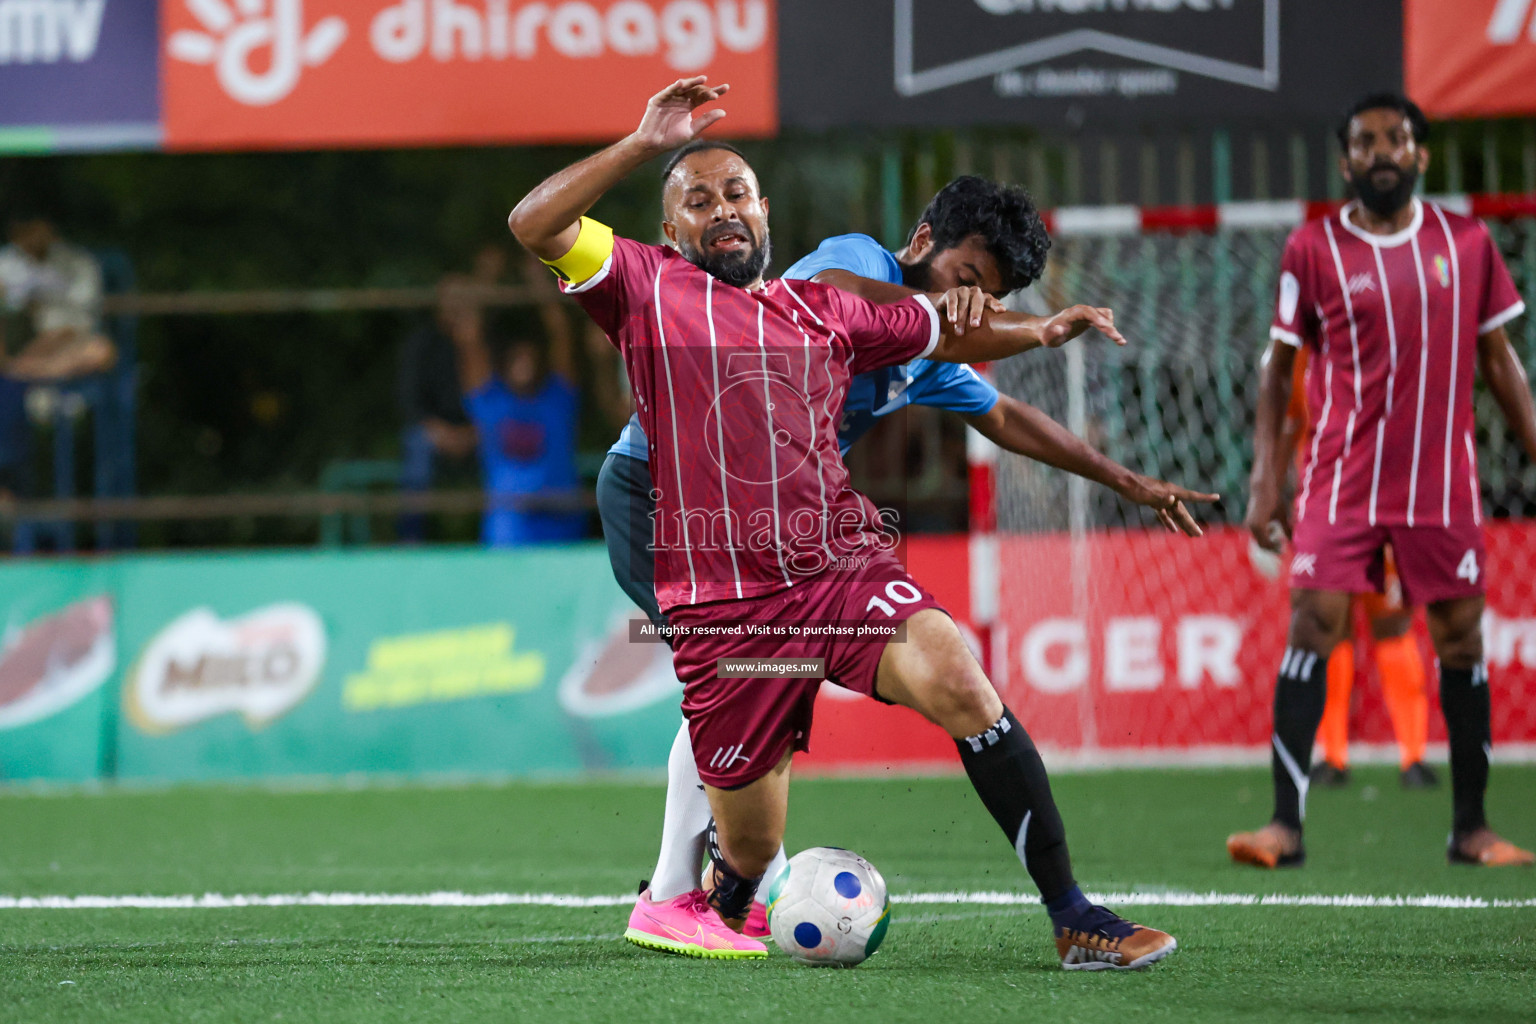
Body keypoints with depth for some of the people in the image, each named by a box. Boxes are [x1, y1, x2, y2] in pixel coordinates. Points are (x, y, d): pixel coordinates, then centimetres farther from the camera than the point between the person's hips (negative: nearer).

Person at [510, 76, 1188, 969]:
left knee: (960, 683, -27)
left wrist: (1043, 329, 13)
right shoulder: (649, 288, 7)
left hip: (846, 570, 2)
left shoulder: (822, 310, 19)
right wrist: (646, 145, -13)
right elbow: (535, 226, -7)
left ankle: (1074, 919, -24)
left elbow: (951, 333, 31)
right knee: (749, 852, 1)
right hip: (723, 607, -2)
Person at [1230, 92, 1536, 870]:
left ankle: (1471, 828, 12)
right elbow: (1279, 364, 6)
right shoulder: (1313, 249, 1)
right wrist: (1264, 476, -1)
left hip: (1442, 478, 2)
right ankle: (1286, 822, -13)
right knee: (1312, 626, -12)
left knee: (1460, 637, 3)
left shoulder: (1467, 242, 6)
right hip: (1342, 476, -2)